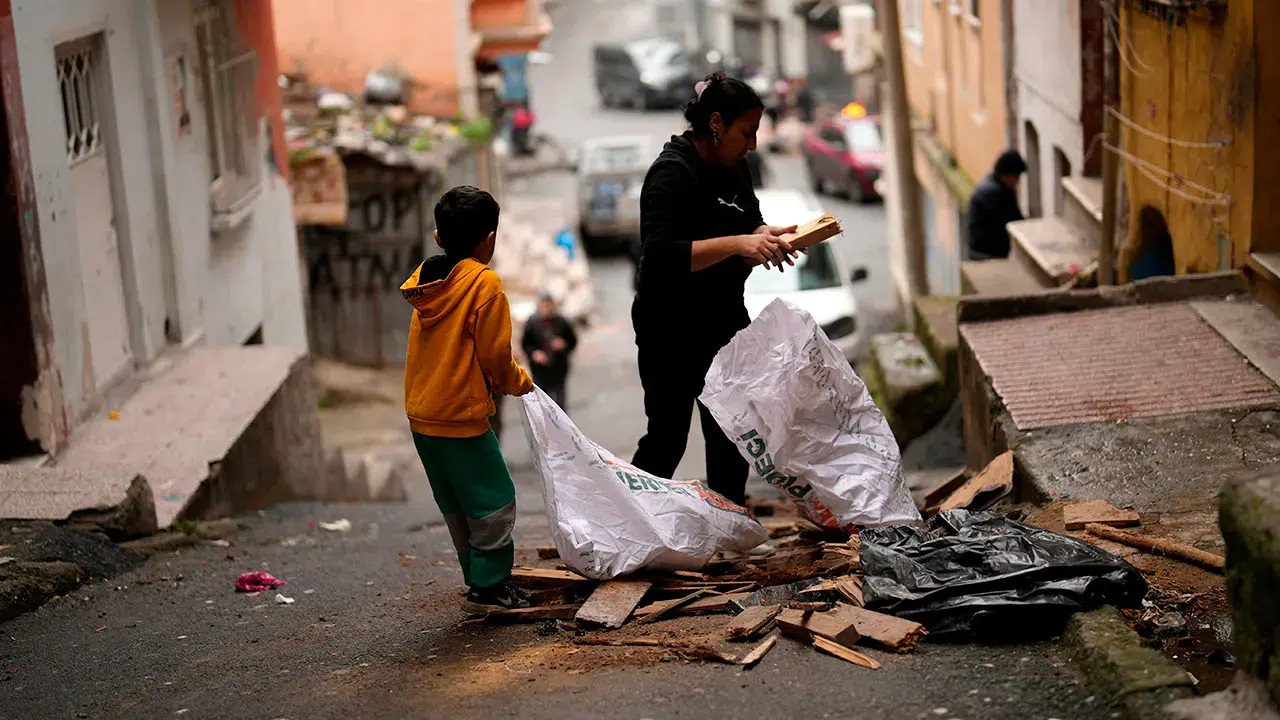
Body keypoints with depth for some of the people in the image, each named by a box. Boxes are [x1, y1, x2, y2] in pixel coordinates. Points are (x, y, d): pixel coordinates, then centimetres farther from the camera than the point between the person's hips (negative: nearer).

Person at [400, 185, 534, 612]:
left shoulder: (426, 280, 8)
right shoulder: (484, 283, -14)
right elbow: (494, 355, -13)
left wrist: (504, 377, 19)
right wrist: (517, 382, 7)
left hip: (421, 416, 8)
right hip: (460, 417, -8)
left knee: (457, 505, 16)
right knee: (495, 500, 2)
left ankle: (483, 581, 26)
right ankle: (488, 587, 5)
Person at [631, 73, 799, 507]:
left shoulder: (732, 165, 6)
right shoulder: (672, 173, -20)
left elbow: (748, 222, 18)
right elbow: (662, 257, -29)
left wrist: (765, 236, -6)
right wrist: (737, 244, -35)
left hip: (725, 318, 8)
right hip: (671, 330, -8)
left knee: (731, 436, 11)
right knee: (667, 439, 0)